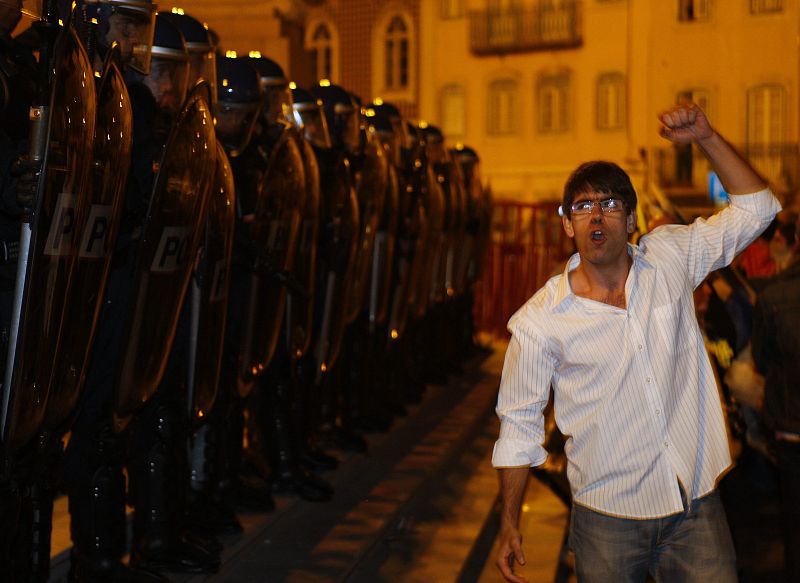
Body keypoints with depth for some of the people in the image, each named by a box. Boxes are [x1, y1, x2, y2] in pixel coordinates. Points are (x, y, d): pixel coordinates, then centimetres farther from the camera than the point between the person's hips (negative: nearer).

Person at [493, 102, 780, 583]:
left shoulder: (670, 259, 0)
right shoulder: (540, 321, -8)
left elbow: (756, 207, 6)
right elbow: (520, 425, -1)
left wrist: (707, 137, -6)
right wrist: (510, 525, 0)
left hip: (697, 507, 2)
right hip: (608, 520, -2)